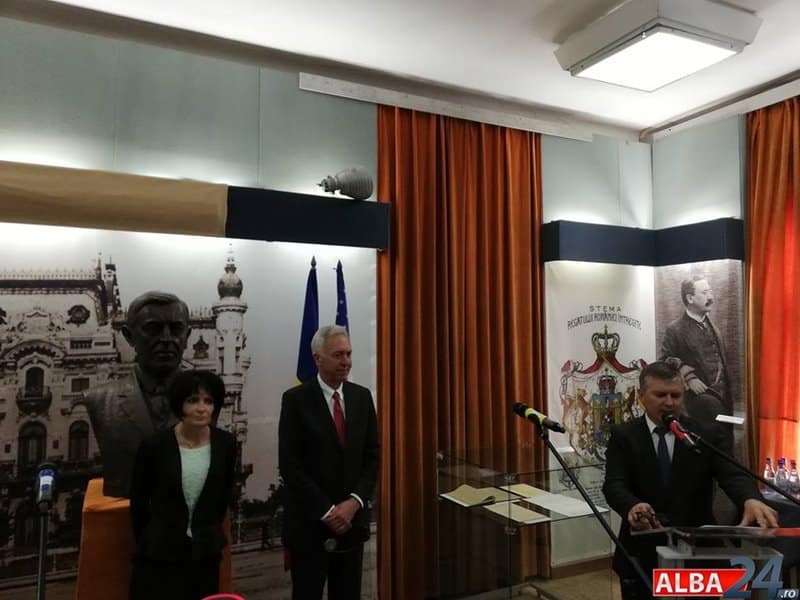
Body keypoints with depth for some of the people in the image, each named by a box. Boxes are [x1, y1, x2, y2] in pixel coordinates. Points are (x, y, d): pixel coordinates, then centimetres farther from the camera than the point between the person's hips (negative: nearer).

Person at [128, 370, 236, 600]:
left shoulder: (226, 444, -9)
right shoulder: (154, 445, -16)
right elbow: (138, 500, -1)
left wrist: (209, 531, 12)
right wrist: (147, 542, 7)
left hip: (205, 553, 2)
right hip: (159, 554, -2)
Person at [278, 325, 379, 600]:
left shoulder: (362, 396, 3)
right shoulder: (296, 399, -9)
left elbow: (372, 456, 4)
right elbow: (289, 465, -13)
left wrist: (354, 502, -9)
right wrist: (327, 511, -14)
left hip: (352, 518, 4)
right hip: (309, 521, -3)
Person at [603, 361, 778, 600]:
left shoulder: (708, 436, 0)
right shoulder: (623, 436, -4)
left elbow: (732, 475, -14)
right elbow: (614, 485, -16)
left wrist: (751, 500, -38)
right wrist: (633, 506, -38)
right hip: (641, 557, -1)